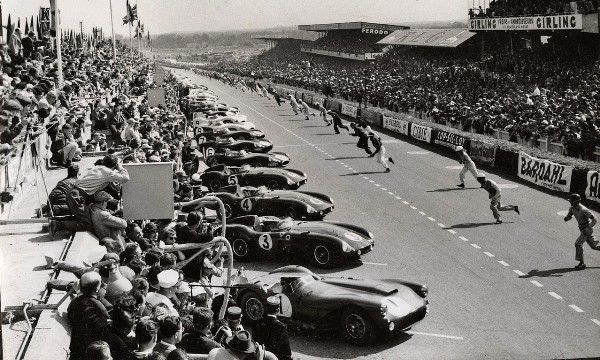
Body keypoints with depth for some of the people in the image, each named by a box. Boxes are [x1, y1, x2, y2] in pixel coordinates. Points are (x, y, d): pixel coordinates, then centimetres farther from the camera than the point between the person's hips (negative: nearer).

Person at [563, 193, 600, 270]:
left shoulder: (583, 210, -26)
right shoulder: (572, 208, -2)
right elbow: (569, 216, 15)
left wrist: (588, 229, -32)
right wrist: (566, 218, -10)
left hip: (588, 228, -9)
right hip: (583, 229, 9)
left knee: (578, 243, -14)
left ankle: (582, 263, -8)